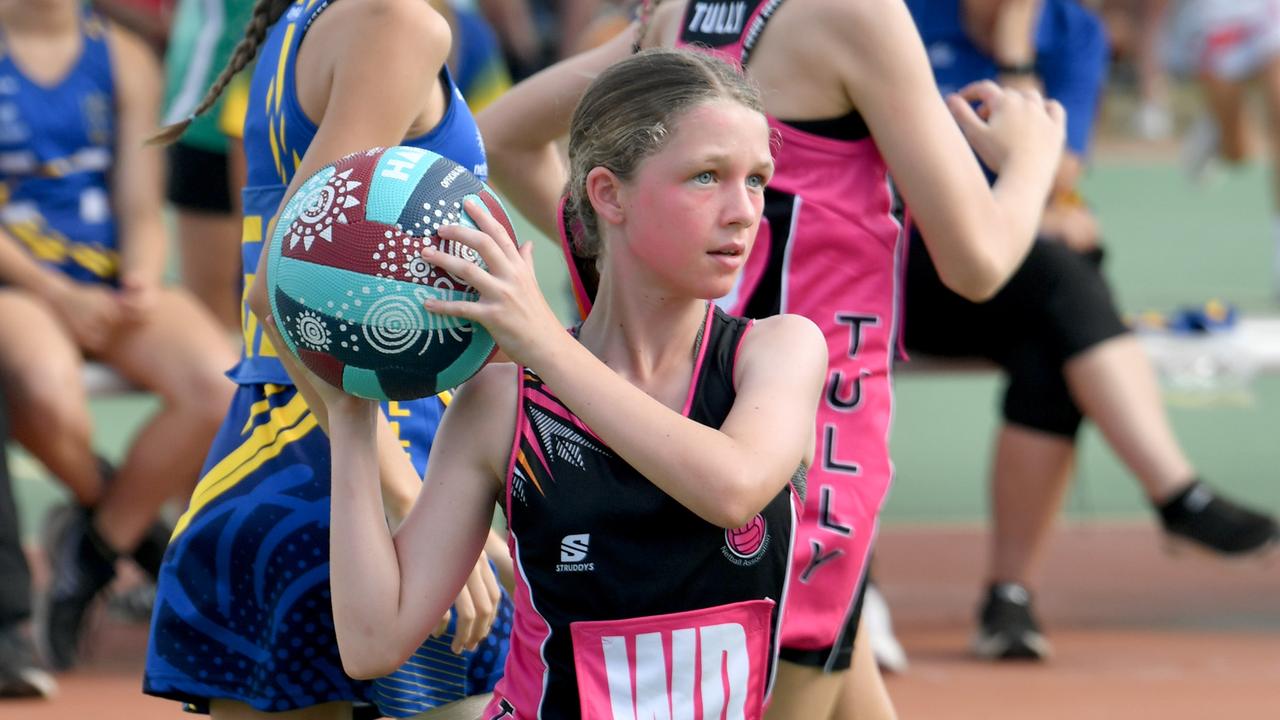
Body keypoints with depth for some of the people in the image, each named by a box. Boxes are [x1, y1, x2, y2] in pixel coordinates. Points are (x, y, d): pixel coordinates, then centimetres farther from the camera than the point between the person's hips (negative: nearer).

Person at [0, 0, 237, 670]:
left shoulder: (123, 59, 10)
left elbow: (142, 212, 8)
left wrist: (142, 286, -12)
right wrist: (57, 295, -18)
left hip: (111, 283, 4)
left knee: (218, 386, -26)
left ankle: (94, 547, -6)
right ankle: (104, 505, -2)